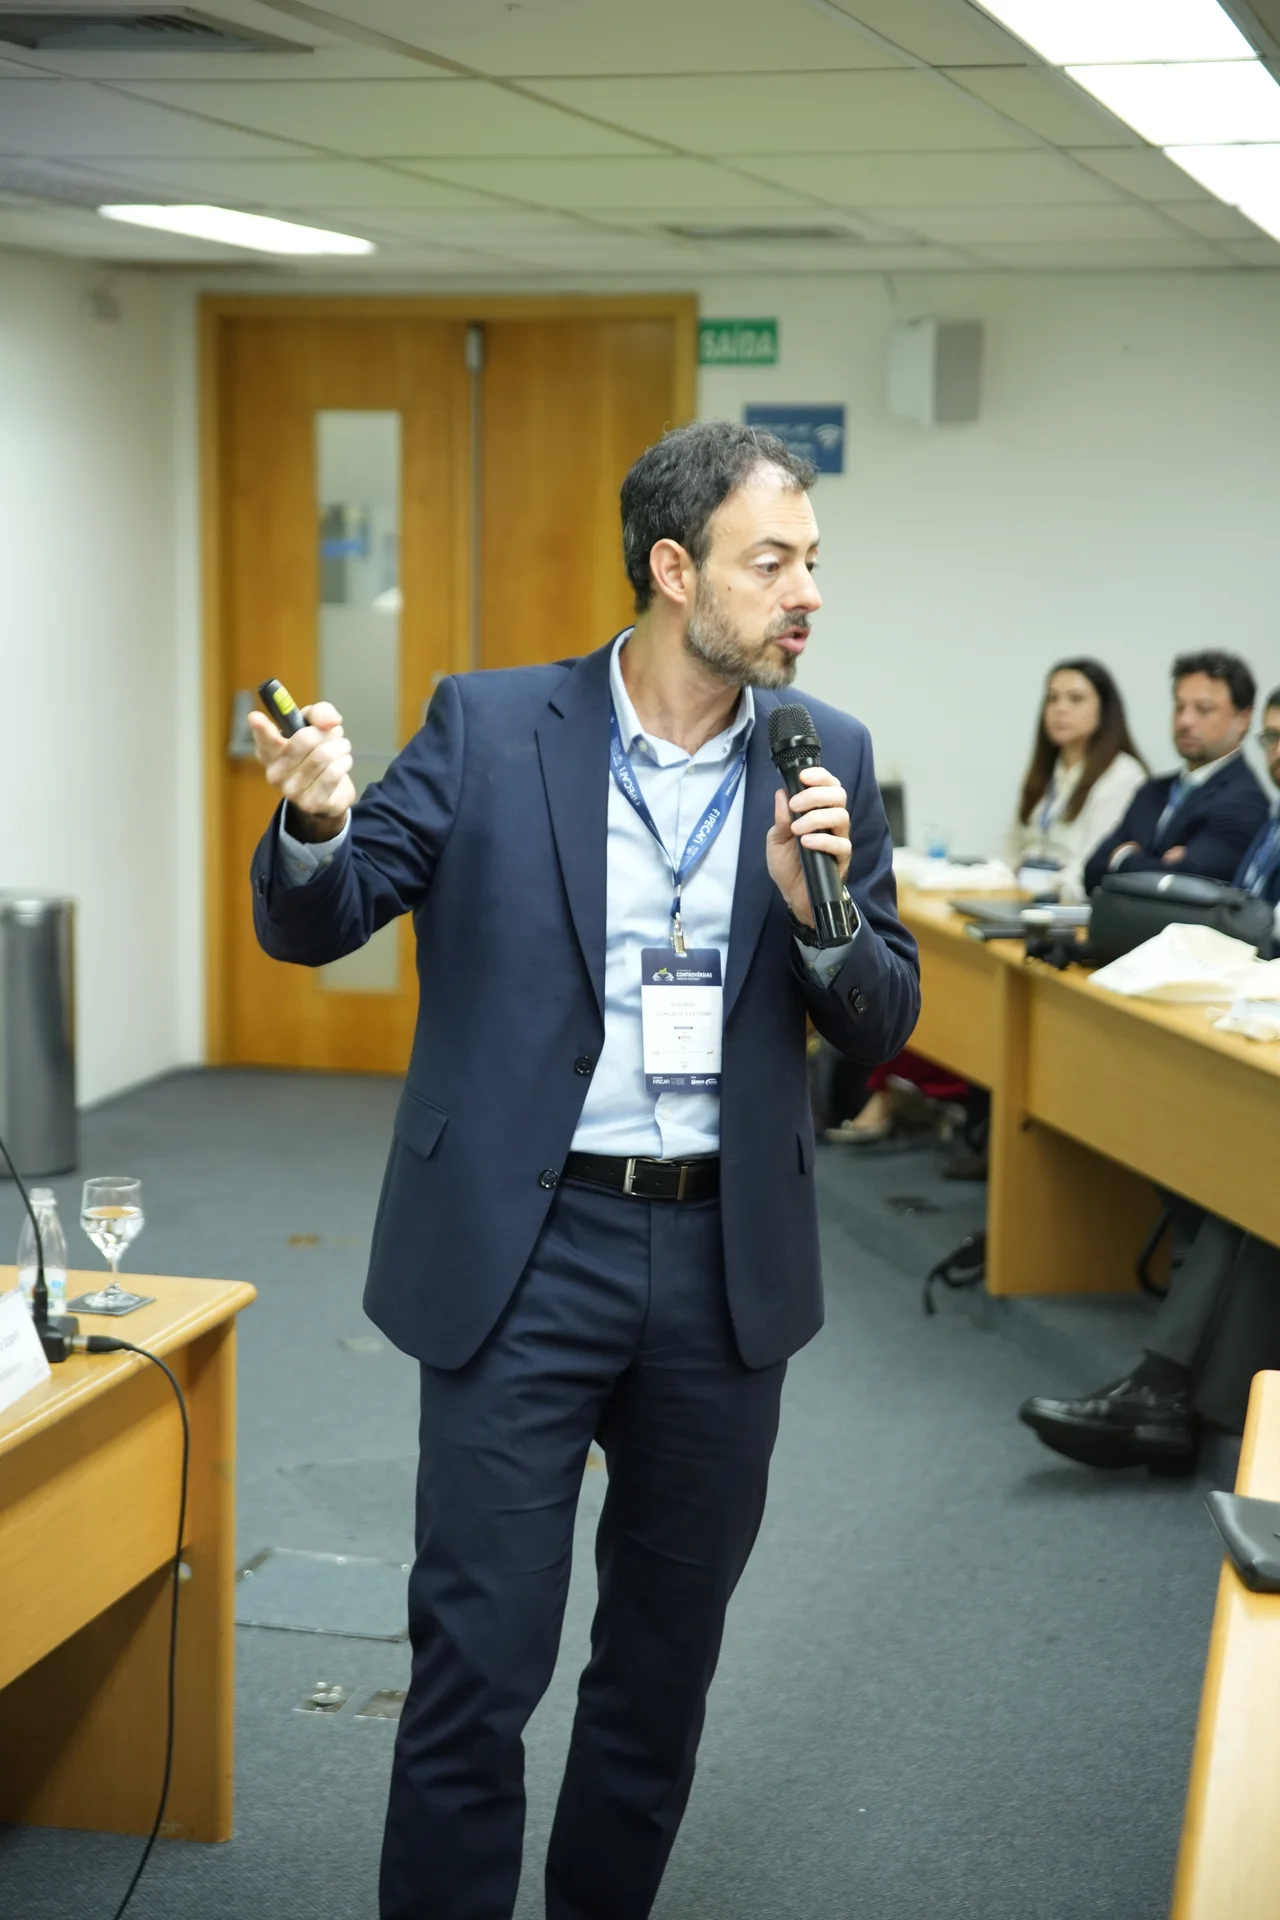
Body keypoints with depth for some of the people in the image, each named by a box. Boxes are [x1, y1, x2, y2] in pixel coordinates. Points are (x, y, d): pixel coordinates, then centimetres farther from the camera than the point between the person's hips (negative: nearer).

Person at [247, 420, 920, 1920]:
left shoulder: (825, 757, 3)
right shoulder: (487, 728, -5)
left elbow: (883, 1023, 5)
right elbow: (313, 927, -5)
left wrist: (817, 904, -16)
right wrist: (315, 823, -28)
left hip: (726, 1259, 4)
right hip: (524, 1249, -3)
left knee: (668, 1649, 17)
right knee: (476, 1657, -2)